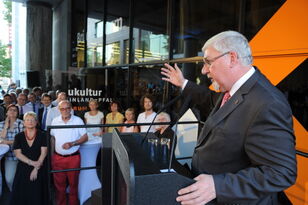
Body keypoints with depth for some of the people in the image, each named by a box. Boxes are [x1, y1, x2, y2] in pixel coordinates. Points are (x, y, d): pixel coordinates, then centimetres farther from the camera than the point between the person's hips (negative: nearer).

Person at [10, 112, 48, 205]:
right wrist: (31, 163, -16)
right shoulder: (18, 136, 5)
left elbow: (43, 153, -6)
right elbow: (18, 154, -3)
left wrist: (36, 168, -14)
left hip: (39, 169, -2)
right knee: (22, 195, 4)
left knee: (37, 195, 0)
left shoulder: (42, 135, -1)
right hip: (23, 169, 2)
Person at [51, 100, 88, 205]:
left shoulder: (78, 120, -6)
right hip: (58, 157, 2)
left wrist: (72, 144, -18)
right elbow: (52, 138, 11)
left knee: (73, 184, 12)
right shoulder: (55, 121, 3)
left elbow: (85, 137, -4)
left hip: (73, 157, -2)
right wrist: (51, 154, 6)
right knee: (59, 185, 14)